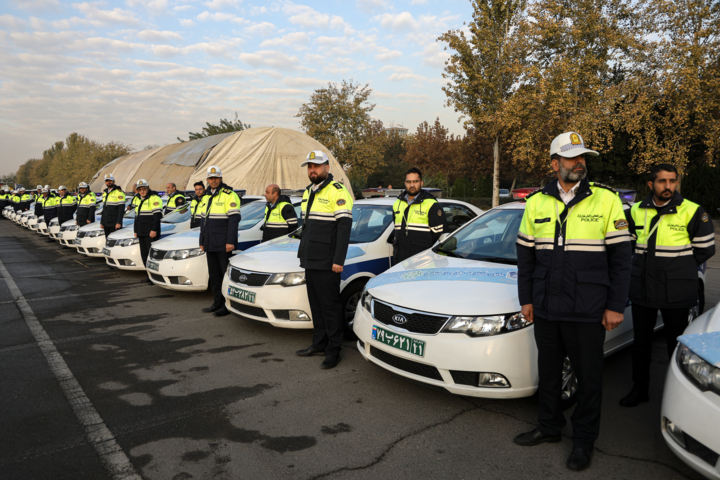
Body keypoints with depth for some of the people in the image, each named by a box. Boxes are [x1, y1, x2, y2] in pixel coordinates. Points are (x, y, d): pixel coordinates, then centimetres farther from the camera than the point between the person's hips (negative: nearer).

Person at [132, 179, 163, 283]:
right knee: (144, 255, 11)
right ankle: (150, 276, 18)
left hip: (151, 233, -9)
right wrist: (136, 230, 22)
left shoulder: (154, 198, -8)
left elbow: (157, 215, -16)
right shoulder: (137, 199, 19)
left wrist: (154, 230, -21)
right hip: (141, 233, 9)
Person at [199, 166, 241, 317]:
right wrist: (202, 241, 20)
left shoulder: (229, 195, -7)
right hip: (210, 244, 8)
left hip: (223, 244, -8)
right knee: (214, 274, 12)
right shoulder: (207, 197, 18)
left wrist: (230, 241, -20)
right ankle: (218, 303, 22)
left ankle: (228, 305, 2)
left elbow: (234, 219, -14)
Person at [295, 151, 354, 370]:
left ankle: (333, 350, 6)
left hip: (326, 262, -9)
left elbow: (344, 226, -16)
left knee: (330, 305, -3)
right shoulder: (308, 192, 17)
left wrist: (338, 260, -22)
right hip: (310, 260, 9)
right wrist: (302, 253, 21)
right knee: (316, 304, 14)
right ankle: (319, 344, 25)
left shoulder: (337, 192, -10)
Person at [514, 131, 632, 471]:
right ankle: (549, 427, 36)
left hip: (587, 312, -3)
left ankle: (584, 440, 28)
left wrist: (616, 306, -7)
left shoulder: (606, 200, -4)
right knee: (548, 370, 17)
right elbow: (525, 255, 9)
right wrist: (526, 299, 5)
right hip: (545, 309, 3)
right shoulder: (536, 202, 4)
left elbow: (620, 256, -4)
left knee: (588, 376, 9)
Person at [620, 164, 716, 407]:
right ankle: (640, 389, 29)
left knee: (676, 344, 8)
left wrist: (679, 267, 2)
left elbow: (705, 249, 1)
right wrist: (645, 262, 9)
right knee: (641, 342, 14)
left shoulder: (692, 212, -6)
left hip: (676, 294, -3)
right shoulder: (636, 211, 3)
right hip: (642, 291, 3)